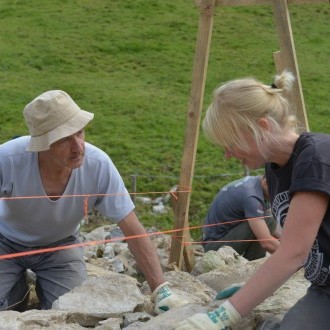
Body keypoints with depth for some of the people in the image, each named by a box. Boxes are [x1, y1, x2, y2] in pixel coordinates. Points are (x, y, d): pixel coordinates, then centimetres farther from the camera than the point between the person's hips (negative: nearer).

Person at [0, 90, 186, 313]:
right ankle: (19, 285, 19)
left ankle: (42, 284, 20)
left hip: (60, 245, 1)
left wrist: (162, 292, -28)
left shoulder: (99, 165, -31)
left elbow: (134, 231, -24)